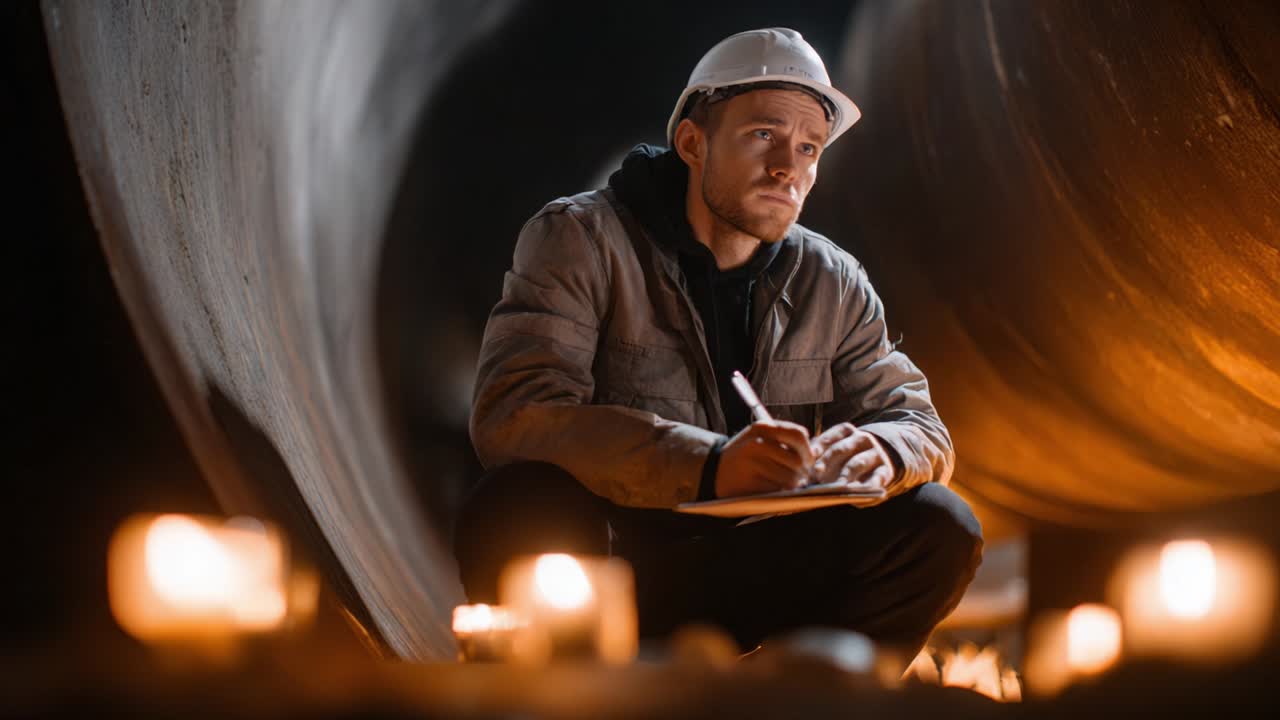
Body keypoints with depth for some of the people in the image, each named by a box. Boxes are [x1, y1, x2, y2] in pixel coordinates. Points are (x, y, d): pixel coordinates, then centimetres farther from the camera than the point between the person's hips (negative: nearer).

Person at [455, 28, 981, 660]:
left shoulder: (833, 283, 6)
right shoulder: (580, 240, -9)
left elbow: (920, 426, 7)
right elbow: (512, 413, -23)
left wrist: (879, 452, -21)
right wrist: (709, 466, -37)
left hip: (754, 572, 4)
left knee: (939, 526, -15)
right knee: (528, 511, -36)